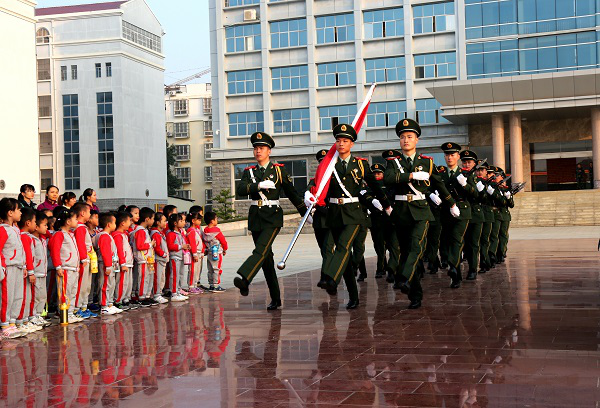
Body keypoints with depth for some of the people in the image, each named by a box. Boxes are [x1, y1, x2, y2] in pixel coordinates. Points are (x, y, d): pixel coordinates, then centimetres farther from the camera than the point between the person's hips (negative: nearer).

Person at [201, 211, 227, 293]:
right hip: (217, 252, -7)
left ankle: (211, 285, 17)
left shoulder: (204, 231, 4)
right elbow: (223, 240, -8)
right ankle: (216, 286, -3)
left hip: (209, 253, 7)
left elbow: (203, 242, 9)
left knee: (210, 270, 12)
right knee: (217, 269, -2)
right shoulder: (217, 231, -15)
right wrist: (225, 249, 8)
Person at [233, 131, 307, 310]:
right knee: (266, 257, 7)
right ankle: (275, 299, 15)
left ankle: (243, 279, -43)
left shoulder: (279, 170, 5)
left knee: (261, 249, -25)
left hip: (273, 216, -3)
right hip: (255, 217, 4)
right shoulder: (249, 171, 11)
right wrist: (259, 185, -20)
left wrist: (305, 213, 14)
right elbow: (240, 189, -7)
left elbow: (292, 193, 11)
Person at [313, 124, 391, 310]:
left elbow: (374, 185, 16)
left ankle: (330, 280, -42)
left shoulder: (361, 164, 6)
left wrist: (386, 205, 26)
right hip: (334, 214, 2)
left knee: (344, 246, -24)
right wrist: (310, 195, -24)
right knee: (343, 252, 5)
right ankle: (353, 297, 12)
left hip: (353, 213, -2)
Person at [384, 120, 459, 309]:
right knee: (405, 251, 4)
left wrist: (452, 204, 32)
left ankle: (404, 280, -40)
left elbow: (439, 184, 22)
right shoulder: (394, 162, 7)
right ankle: (415, 295, 11)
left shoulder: (427, 162, 9)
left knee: (417, 245, -25)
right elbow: (387, 178, -15)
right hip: (401, 212, 1)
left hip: (421, 211, -1)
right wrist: (412, 175, -18)